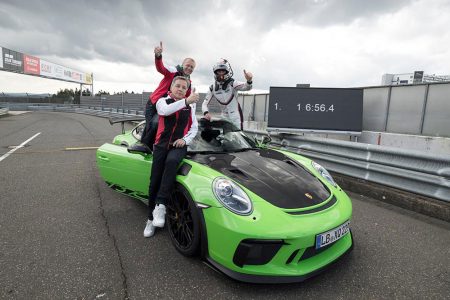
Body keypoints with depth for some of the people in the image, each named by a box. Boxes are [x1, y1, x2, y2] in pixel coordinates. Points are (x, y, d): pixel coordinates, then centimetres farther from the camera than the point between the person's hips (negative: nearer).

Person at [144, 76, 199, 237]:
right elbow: (165, 111, -21)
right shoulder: (163, 101, 5)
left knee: (171, 161, -36)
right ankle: (151, 218, 15)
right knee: (154, 182, -2)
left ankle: (160, 205, -31)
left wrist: (185, 140, -6)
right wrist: (186, 101, -34)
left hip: (179, 146, 0)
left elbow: (194, 127, 15)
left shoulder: (190, 106, 13)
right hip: (161, 145, 0)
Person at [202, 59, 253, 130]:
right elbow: (205, 103, 0)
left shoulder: (232, 83, -13)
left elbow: (246, 87, -31)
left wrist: (249, 80, -55)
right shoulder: (212, 88, -1)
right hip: (224, 118, 4)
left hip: (236, 118, -4)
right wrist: (206, 112, -23)